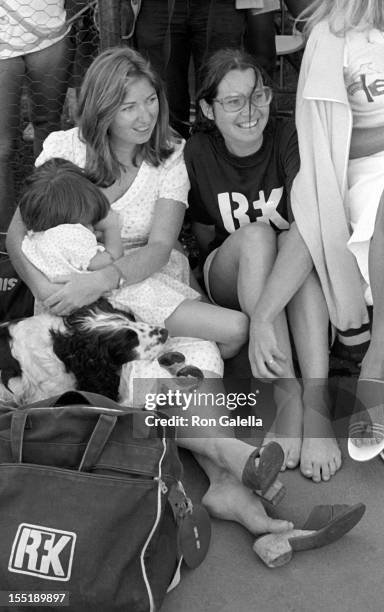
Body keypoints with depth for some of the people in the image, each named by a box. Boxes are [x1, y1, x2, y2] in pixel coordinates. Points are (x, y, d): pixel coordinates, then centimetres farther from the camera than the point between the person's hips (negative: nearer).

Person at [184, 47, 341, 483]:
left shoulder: (290, 141, -18)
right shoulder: (198, 152, -9)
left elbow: (307, 231, -35)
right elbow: (204, 234, 5)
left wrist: (262, 317, -46)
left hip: (296, 281, -1)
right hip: (230, 279, 1)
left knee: (303, 240, -33)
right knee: (255, 235, -31)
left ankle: (316, 403, -41)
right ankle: (286, 396, -37)